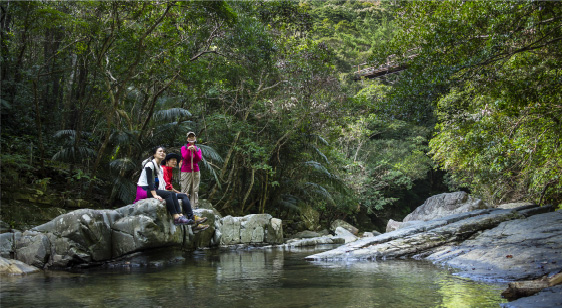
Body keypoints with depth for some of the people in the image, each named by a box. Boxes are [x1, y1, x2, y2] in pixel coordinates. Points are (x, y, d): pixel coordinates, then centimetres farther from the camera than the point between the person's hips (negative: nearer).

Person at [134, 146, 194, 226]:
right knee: (168, 194, -26)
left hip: (152, 189, 8)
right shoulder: (150, 164, -11)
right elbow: (149, 181, -20)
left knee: (173, 194, -13)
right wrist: (155, 195, -29)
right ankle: (176, 218, -32)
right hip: (143, 189, -8)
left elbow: (160, 183, 14)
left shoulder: (160, 168, 18)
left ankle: (180, 216, -27)